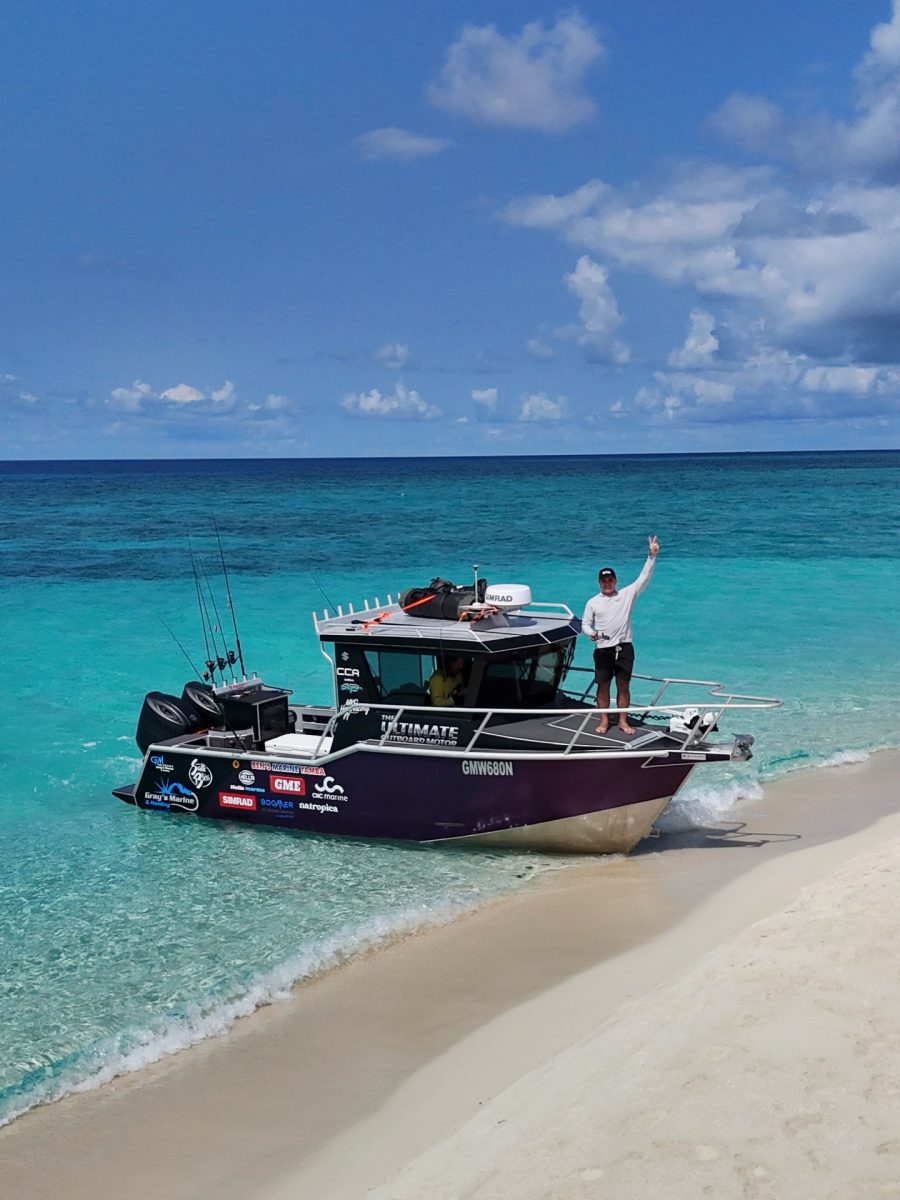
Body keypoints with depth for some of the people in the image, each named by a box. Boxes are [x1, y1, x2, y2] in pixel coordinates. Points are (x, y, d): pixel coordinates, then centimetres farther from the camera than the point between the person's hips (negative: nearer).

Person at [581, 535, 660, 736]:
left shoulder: (627, 594, 4)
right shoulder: (593, 603, 6)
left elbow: (644, 577, -1)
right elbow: (585, 624, 9)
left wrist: (651, 556, -11)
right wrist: (591, 633, -14)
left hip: (624, 647, 0)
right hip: (603, 649, 0)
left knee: (623, 685, 5)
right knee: (603, 685, 6)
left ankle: (623, 721, 14)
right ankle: (604, 721, 17)